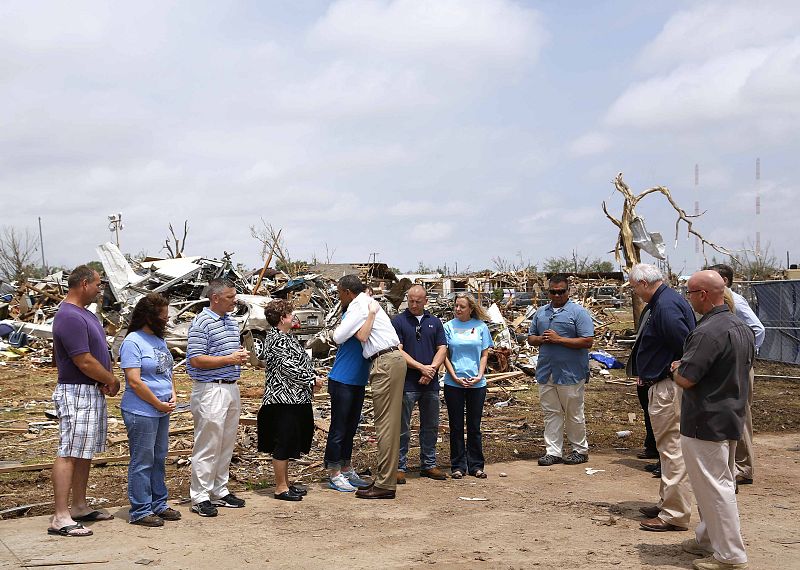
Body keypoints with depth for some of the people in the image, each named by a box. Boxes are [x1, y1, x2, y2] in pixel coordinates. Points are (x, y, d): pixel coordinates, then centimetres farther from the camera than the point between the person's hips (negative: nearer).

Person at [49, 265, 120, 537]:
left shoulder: (84, 313, 14)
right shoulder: (70, 317, -19)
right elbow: (85, 362, -22)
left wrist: (105, 381, 2)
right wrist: (112, 380, -7)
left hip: (92, 392, 10)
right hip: (77, 394, -10)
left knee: (84, 452, 15)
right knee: (69, 453, -9)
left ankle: (79, 507, 24)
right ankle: (60, 519, -8)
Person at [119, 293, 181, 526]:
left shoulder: (159, 340, 14)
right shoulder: (133, 342, -14)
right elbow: (134, 381, -19)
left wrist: (173, 395, 5)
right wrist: (159, 404, -13)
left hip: (162, 411, 9)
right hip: (142, 412, -9)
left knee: (159, 459, 15)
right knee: (142, 462, -2)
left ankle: (158, 504, 25)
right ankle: (140, 511, 6)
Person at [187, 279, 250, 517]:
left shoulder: (232, 322, 15)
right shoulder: (201, 323, -11)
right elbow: (196, 360, -17)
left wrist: (241, 356, 4)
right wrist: (229, 359, -17)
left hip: (231, 388, 8)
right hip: (210, 389, -8)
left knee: (227, 443, 13)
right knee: (208, 445, -4)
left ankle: (219, 491, 23)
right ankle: (200, 497, 4)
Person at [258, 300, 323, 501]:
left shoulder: (285, 337, 16)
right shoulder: (276, 340, -16)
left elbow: (301, 361, 19)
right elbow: (288, 367, -21)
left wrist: (312, 379, 4)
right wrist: (312, 380, -11)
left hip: (294, 399, 10)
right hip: (284, 399, -10)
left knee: (288, 444, 16)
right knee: (282, 445, -3)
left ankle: (286, 483, 25)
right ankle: (281, 488, 4)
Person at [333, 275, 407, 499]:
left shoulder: (358, 306, -7)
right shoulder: (368, 302, 23)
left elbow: (338, 337, -7)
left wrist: (338, 326, 11)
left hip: (386, 362, -10)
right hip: (391, 359, 10)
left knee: (386, 423, -9)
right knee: (386, 422, 11)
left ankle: (385, 485, -8)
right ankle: (383, 479, 15)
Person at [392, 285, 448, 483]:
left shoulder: (434, 322, 12)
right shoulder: (398, 321, -1)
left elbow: (442, 349, 7)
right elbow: (398, 351, -9)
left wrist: (432, 369, -10)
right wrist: (421, 367, -14)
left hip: (431, 384, 5)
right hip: (407, 383, -4)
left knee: (431, 426, 12)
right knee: (402, 428, 0)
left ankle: (429, 464, 22)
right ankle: (399, 467, 6)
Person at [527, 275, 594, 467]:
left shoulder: (578, 312, -6)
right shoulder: (541, 312, 13)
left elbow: (587, 341, -13)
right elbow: (530, 338, 19)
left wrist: (559, 339, -17)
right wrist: (541, 339, -5)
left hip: (570, 374, -5)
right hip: (545, 372, 5)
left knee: (574, 414, 4)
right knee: (551, 413, 8)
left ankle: (580, 450, 17)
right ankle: (553, 452, 15)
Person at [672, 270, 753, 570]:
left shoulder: (708, 332, -23)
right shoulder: (742, 328, 8)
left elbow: (685, 379, -25)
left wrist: (676, 368, -2)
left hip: (706, 422, -10)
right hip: (732, 418, 10)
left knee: (714, 487, -2)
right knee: (722, 483, 18)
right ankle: (708, 540, 31)